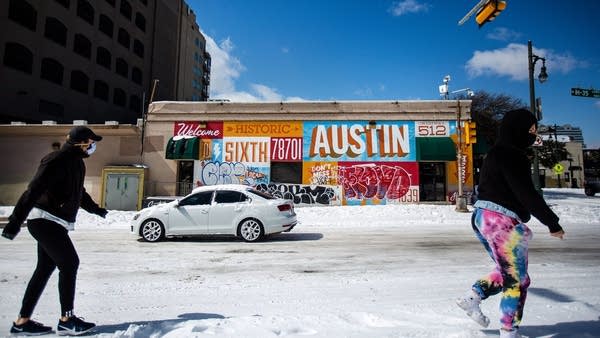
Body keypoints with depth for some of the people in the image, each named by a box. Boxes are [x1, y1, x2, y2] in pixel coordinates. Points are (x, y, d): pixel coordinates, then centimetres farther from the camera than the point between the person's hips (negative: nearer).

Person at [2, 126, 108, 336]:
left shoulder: (77, 163, 13)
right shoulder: (56, 160, -16)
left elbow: (79, 192, 29)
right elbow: (33, 190, -25)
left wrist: (95, 209, 41)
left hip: (54, 222, 10)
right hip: (45, 220, -10)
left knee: (45, 269, 12)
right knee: (69, 263, -9)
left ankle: (23, 321, 21)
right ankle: (67, 319, 0)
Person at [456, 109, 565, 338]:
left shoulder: (496, 154, 17)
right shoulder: (512, 156, -14)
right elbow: (527, 194, -17)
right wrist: (553, 223, -11)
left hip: (482, 217, 10)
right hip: (502, 222, -10)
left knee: (508, 272, 22)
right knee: (517, 280, 2)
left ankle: (473, 296, 16)